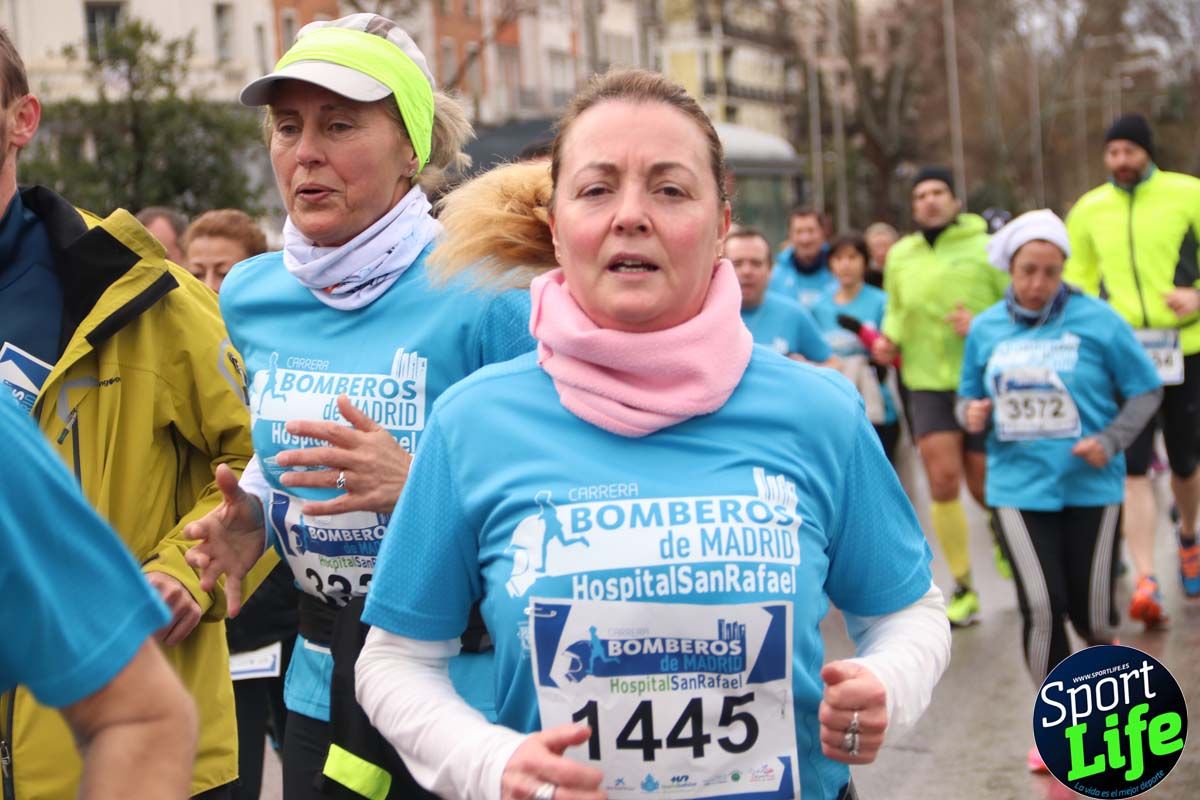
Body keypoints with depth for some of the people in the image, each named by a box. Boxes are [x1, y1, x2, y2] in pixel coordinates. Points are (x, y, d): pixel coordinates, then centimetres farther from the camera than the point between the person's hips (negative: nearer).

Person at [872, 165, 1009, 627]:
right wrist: (889, 339, 2)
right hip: (927, 384, 3)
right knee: (943, 481, -9)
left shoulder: (986, 248, -4)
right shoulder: (900, 256, 9)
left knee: (985, 487, 4)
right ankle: (964, 589, 2)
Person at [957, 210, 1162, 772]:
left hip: (1090, 488, -1)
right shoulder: (986, 329, 2)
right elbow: (970, 396, 15)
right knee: (1041, 608, -9)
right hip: (1018, 488, 1)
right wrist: (972, 414, -8)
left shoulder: (1098, 321, -7)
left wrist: (1111, 440, -15)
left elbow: (1145, 391, -1)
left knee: (1089, 611, 5)